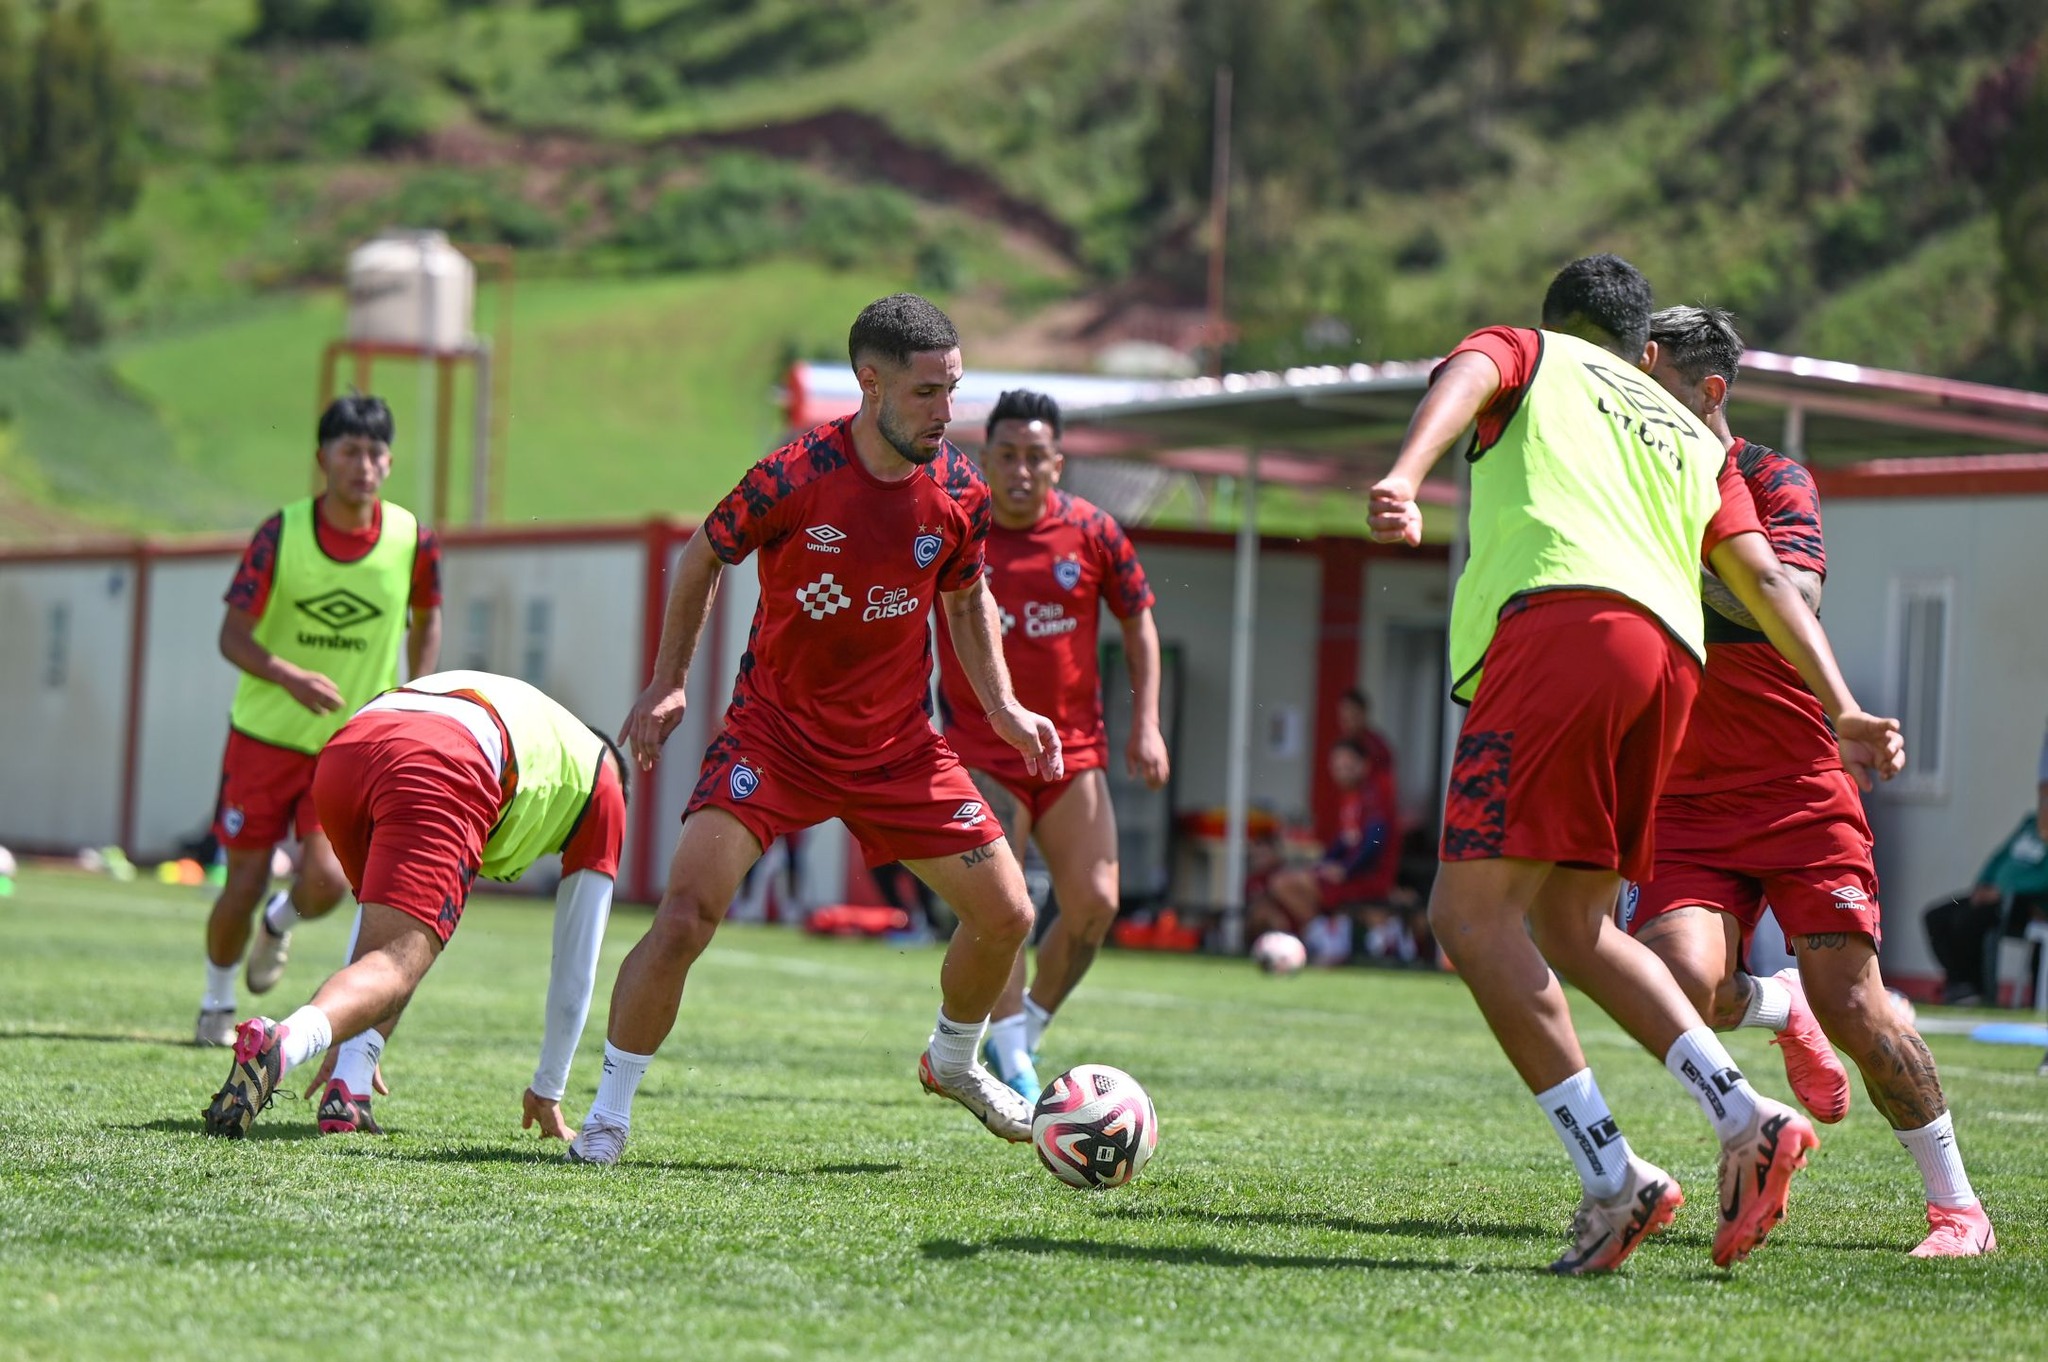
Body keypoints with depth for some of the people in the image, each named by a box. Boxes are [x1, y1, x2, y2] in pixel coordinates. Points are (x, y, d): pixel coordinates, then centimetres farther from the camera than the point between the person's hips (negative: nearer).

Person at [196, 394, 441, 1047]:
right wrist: (289, 676, -30)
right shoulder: (281, 533, -12)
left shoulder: (413, 539, -8)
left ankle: (280, 923, 21)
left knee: (325, 883, -17)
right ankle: (217, 1004, 28)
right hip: (265, 734, -1)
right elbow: (233, 634, -11)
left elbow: (426, 619, 12)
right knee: (244, 887, 2)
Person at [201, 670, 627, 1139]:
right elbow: (576, 961, 35)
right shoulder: (603, 781, 34)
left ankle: (345, 1098, 5)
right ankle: (278, 1044, -42)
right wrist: (548, 1093, 43)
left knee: (392, 933, 26)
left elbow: (380, 896, 48)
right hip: (438, 777, -5)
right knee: (398, 962, -12)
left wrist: (352, 1035, 52)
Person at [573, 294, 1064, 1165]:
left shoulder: (959, 490, -8)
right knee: (686, 915, -20)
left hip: (899, 745, 4)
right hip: (775, 730, -4)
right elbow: (703, 559, -1)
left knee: (1006, 914, 4)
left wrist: (1003, 708, 2)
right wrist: (668, 684, -1)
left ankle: (953, 1061, 34)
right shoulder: (792, 478, -19)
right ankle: (609, 1111, -4)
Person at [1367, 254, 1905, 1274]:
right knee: (1570, 924, 17)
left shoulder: (1525, 352, 22)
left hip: (1562, 615, -6)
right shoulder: (1691, 437, 35)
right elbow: (1763, 580, 26)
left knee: (1472, 911, -9)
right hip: (1672, 656, 6)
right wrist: (1842, 712, 21)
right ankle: (1746, 1120, 2)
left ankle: (1612, 1180, -19)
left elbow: (1463, 381, -2)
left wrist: (1406, 479, -21)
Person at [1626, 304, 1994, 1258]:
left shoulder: (1773, 481, -4)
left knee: (1851, 1006, -10)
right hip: (1686, 804, 3)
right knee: (1679, 982, -21)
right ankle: (1780, 1011, 15)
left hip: (1799, 792, -3)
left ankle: (1956, 1205, 6)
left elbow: (1793, 598, -21)